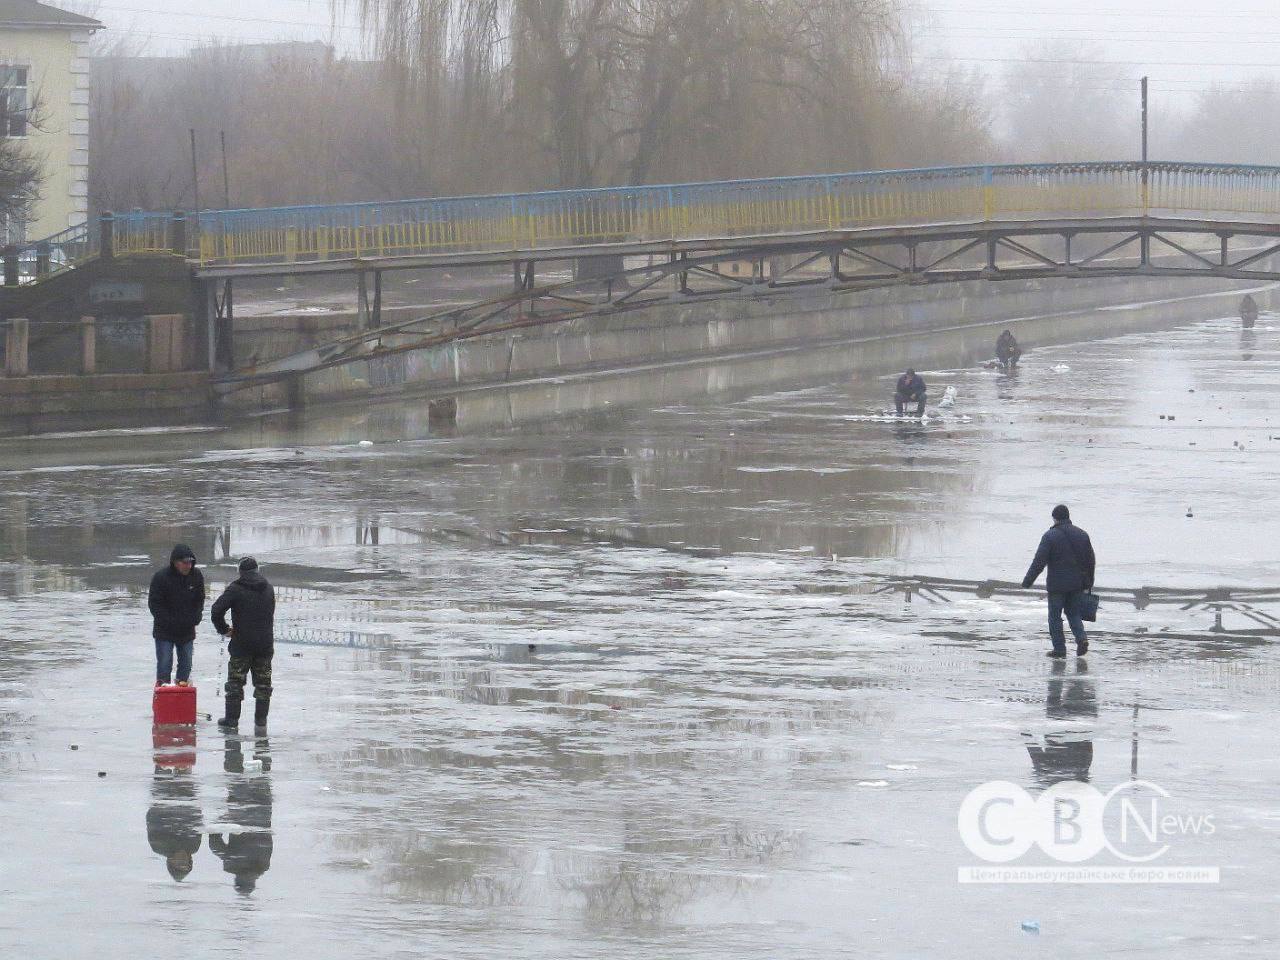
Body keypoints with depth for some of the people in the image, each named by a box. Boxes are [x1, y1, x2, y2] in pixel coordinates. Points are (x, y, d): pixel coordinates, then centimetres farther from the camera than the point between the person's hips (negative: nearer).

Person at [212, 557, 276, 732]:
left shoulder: (235, 588, -9)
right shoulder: (268, 588, 8)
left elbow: (217, 610, -17)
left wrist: (224, 629, -4)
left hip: (242, 644, -4)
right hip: (265, 643, 4)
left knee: (235, 682, 5)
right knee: (263, 683, 9)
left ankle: (232, 719, 5)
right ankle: (261, 720, 7)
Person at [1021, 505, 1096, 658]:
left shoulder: (1050, 536, -11)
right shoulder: (1082, 535, 6)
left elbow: (1039, 562, -14)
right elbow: (1091, 561, 12)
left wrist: (1027, 582, -9)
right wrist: (1088, 583, 21)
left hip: (1057, 584, -5)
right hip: (1077, 584, 5)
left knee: (1055, 615, 5)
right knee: (1073, 613, 17)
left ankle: (1059, 648, 4)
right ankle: (1081, 638, -4)